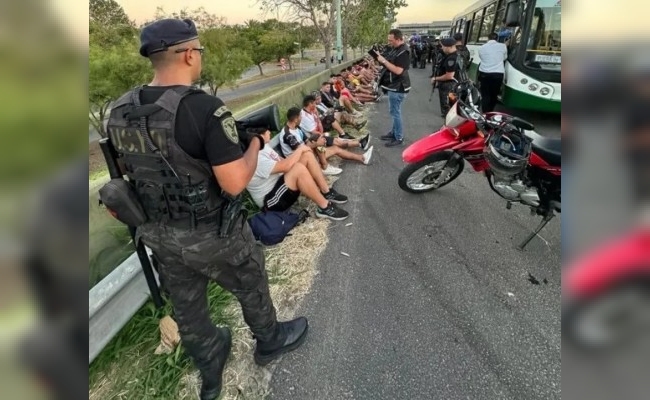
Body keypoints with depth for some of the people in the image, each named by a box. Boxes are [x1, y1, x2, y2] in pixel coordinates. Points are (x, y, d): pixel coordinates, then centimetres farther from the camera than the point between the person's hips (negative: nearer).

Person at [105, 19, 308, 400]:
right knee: (252, 288, 22)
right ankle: (271, 341, 50)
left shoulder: (120, 111, -2)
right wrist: (256, 144, -8)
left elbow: (141, 169, 10)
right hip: (214, 237, -6)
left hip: (162, 237, 7)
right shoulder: (206, 108, -25)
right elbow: (235, 183, -26)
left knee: (188, 308, 23)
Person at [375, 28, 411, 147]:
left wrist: (384, 60, -24)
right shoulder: (396, 49, 11)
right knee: (394, 111, 18)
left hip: (398, 87, -10)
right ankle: (394, 133, 31)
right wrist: (380, 57, 2)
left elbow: (398, 70, -28)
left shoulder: (403, 52, -20)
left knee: (395, 112, -5)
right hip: (394, 86, 10)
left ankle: (399, 138, 2)